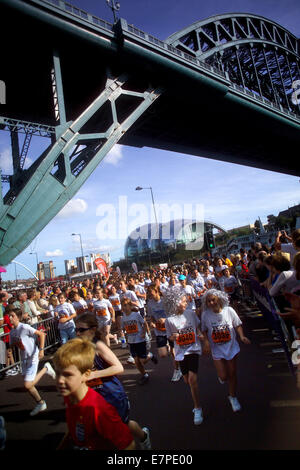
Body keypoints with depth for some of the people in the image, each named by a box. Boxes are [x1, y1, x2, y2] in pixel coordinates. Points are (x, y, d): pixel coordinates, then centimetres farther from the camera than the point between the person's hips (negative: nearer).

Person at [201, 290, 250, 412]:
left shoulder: (229, 310, -15)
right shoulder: (205, 315, -14)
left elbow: (237, 325, -3)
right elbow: (204, 330, -1)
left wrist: (242, 336, -18)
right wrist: (206, 341, -17)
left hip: (231, 347, 1)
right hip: (217, 349, 0)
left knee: (232, 374, 12)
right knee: (223, 377, -1)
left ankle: (233, 396, 37)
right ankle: (221, 375, 39)